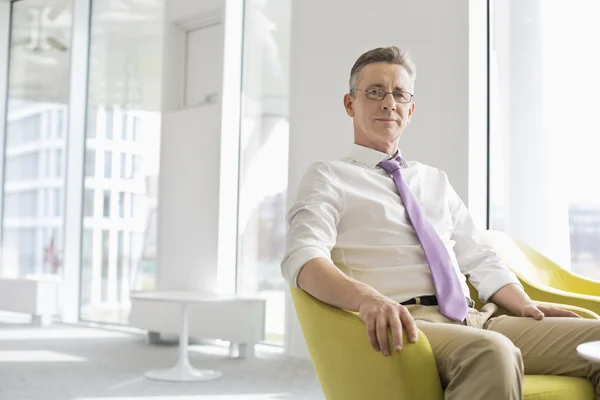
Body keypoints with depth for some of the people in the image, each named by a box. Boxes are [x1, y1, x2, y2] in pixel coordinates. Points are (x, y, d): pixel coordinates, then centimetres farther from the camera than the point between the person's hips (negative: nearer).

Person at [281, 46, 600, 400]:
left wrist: (525, 304, 3)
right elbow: (303, 258, -9)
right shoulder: (328, 178, 9)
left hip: (475, 319, 6)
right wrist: (366, 297, -30)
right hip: (403, 324, -6)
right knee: (492, 352, -38)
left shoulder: (436, 181, 27)